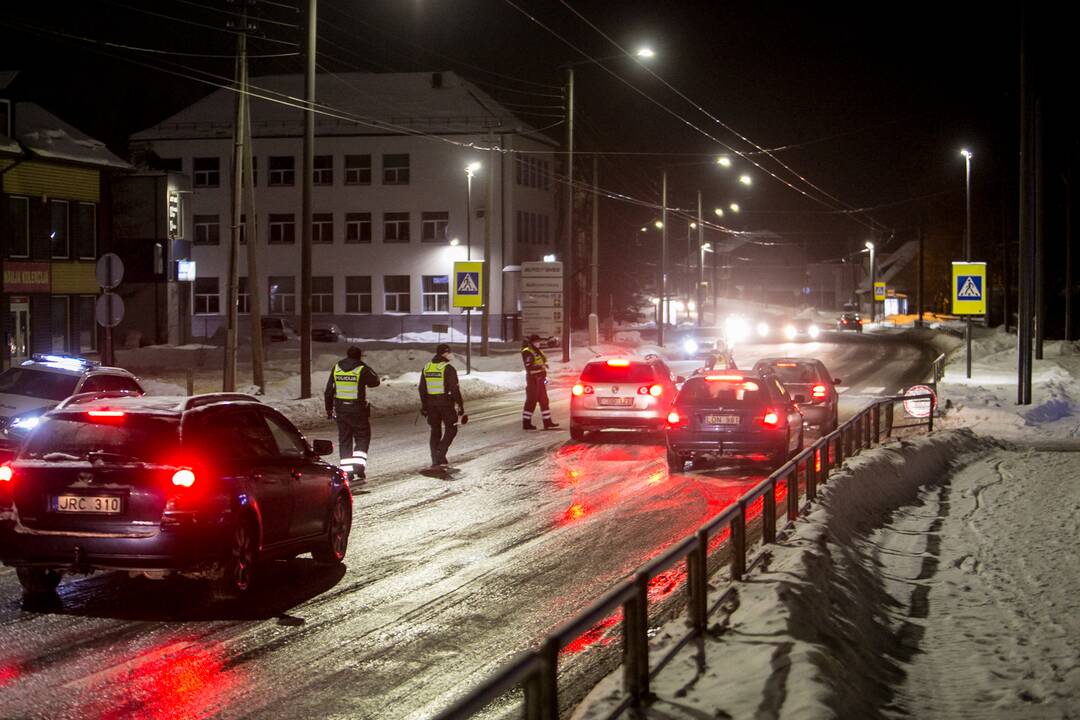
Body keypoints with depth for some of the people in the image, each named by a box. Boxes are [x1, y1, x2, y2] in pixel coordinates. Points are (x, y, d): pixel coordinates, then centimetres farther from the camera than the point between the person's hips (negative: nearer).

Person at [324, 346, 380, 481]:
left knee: (344, 440, 10)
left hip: (340, 409, 4)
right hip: (358, 409, -4)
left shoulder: (336, 368, 3)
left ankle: (347, 470, 8)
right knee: (362, 438, 8)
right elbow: (375, 382, 5)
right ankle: (359, 465, -6)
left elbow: (328, 391, 6)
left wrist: (329, 408, 15)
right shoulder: (362, 370, -10)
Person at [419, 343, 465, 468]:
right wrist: (460, 405, -9)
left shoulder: (426, 368, 7)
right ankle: (440, 452, -9)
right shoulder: (448, 369, -12)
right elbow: (454, 389, -15)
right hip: (446, 404, -5)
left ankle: (436, 460, 9)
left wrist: (424, 406, 19)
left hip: (431, 405, 6)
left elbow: (422, 389, 11)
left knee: (435, 431, 12)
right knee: (451, 429, 8)